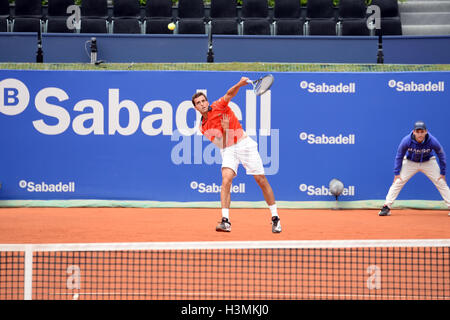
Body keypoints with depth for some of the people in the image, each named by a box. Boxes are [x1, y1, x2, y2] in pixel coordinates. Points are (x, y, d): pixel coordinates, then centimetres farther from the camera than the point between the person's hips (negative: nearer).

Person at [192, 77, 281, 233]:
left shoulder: (218, 106, 1)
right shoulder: (203, 128, 5)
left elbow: (229, 94, -18)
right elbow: (223, 145, -1)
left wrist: (239, 84, -37)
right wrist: (225, 130, -18)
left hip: (244, 143, -1)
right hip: (228, 150, 1)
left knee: (262, 180, -3)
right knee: (226, 180, -23)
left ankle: (275, 218, 8)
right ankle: (225, 221, -27)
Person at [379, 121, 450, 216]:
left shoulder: (432, 141, -27)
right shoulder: (406, 141, -27)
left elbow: (441, 155, -9)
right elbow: (399, 156, -10)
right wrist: (396, 173, -12)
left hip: (428, 162, 0)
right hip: (410, 162, 0)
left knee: (441, 183, -7)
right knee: (397, 182, -11)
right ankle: (386, 207, -6)